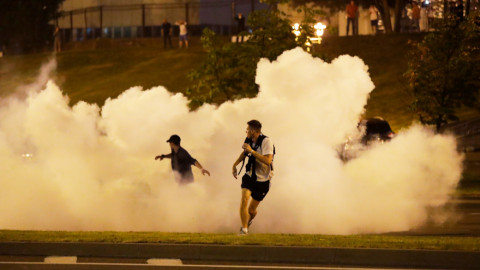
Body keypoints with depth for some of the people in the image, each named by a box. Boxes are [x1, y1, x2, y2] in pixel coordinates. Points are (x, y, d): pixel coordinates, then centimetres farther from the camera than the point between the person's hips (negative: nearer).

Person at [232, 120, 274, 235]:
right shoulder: (249, 140, -2)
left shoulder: (266, 141, -21)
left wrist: (251, 151, -33)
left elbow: (268, 161, -34)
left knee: (252, 210, 7)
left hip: (262, 180, -4)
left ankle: (248, 222, 43)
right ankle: (244, 230, -18)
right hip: (249, 176, 4)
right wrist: (234, 165, 15)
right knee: (244, 199, -22)